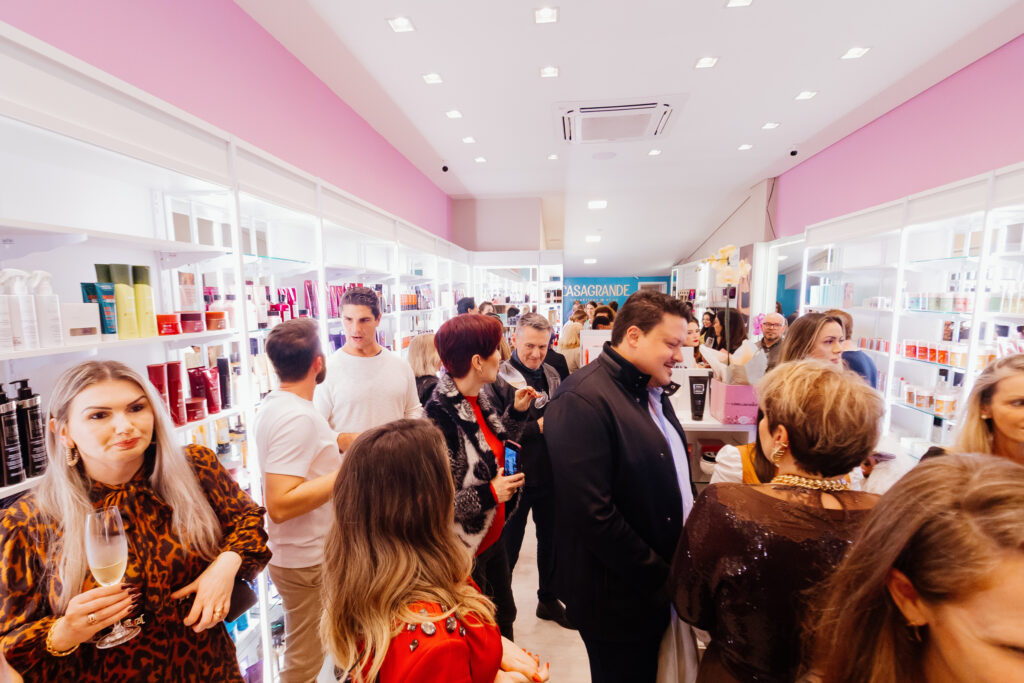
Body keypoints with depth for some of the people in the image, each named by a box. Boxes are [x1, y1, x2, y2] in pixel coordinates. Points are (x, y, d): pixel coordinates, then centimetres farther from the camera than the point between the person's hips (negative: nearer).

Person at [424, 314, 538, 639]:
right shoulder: (440, 417, -30)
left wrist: (517, 410, 2)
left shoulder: (480, 399, -4)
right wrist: (489, 494, -23)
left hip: (493, 536, 8)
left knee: (505, 618, 29)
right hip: (465, 551, -8)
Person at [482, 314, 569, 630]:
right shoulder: (498, 378, -16)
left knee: (551, 540, 23)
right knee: (507, 548, 14)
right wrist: (537, 428, -22)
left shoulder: (552, 375, 2)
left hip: (550, 474, 6)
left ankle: (548, 599, 46)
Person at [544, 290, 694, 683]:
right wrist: (661, 578, -16)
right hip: (619, 599, -8)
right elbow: (594, 516, -27)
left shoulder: (652, 391, 4)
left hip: (659, 588, 8)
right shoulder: (581, 401, -25)